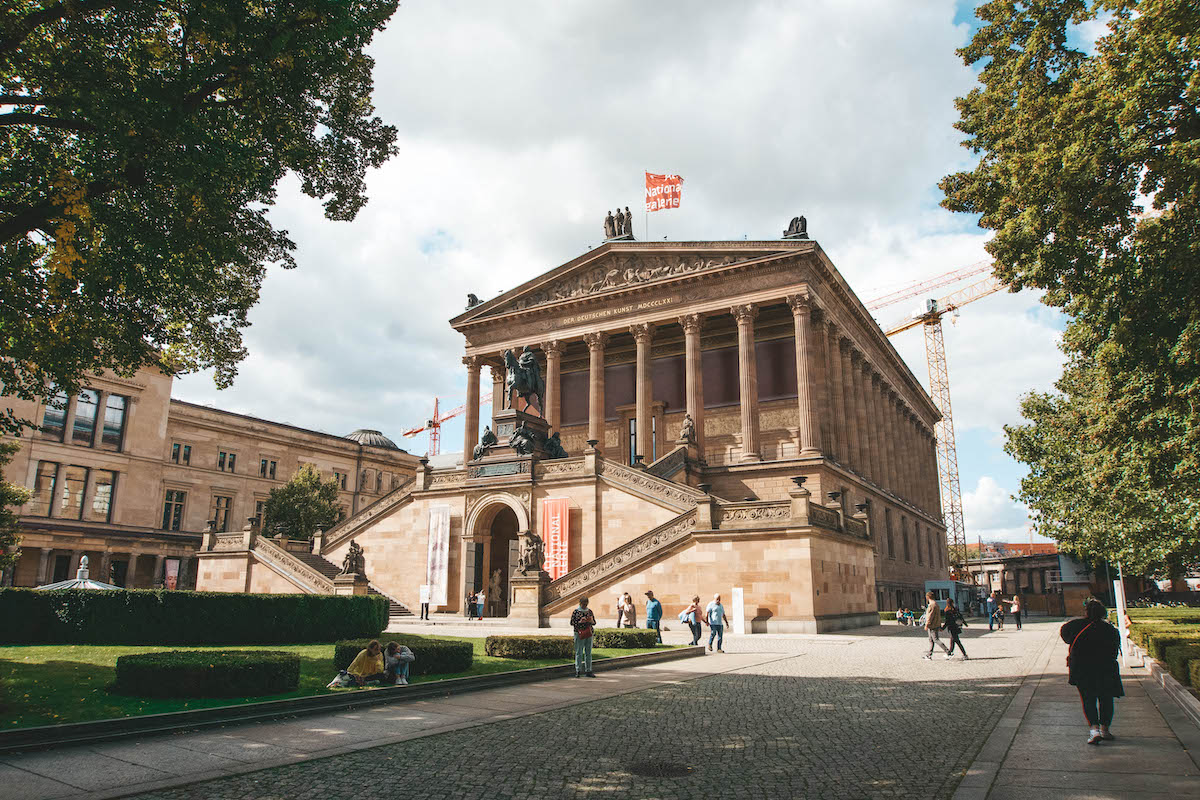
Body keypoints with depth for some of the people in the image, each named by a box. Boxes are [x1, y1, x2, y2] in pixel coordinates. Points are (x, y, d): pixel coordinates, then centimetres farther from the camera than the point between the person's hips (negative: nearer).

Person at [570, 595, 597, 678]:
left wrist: (591, 621, -7)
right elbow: (572, 623, -3)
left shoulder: (590, 611, 12)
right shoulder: (575, 612, 0)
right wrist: (580, 622, -16)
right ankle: (578, 670, -1)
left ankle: (588, 671, 10)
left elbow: (594, 623, 15)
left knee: (588, 652, 5)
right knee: (579, 652, -5)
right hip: (579, 633, -4)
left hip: (589, 634, 4)